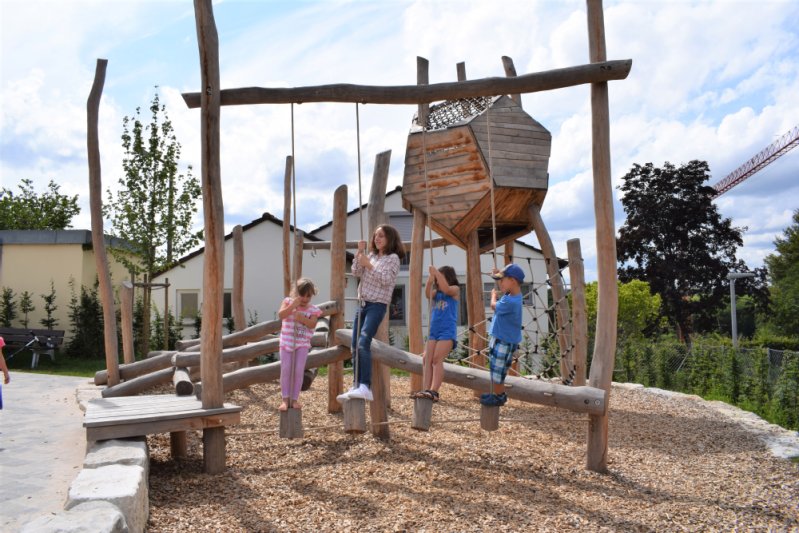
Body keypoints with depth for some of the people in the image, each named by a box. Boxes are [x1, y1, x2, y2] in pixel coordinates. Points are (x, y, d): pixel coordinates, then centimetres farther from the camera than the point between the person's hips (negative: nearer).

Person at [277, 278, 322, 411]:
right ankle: (285, 399, 2)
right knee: (285, 369, -5)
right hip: (287, 341, 0)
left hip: (303, 343, 1)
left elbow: (312, 324, -13)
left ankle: (294, 399, 5)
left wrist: (302, 318, -29)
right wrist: (293, 305, -26)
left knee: (299, 370, -5)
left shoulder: (313, 309, 1)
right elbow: (280, 315, -16)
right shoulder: (288, 302, 0)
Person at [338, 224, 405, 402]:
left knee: (363, 343, -25)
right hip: (362, 304, 8)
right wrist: (359, 252, 0)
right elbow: (356, 272, 9)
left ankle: (365, 388, -30)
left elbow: (386, 280, -14)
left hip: (377, 305, -8)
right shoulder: (371, 255, 17)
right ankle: (356, 387, 11)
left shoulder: (393, 258, -2)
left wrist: (369, 265, -15)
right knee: (355, 347, 5)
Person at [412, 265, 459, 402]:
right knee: (427, 360, -8)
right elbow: (428, 295, -3)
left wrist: (436, 272, -16)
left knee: (437, 359, -18)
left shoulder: (455, 289, 5)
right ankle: (425, 390, -14)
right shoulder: (436, 292, 18)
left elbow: (446, 289, -16)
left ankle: (434, 391, -25)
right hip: (433, 331, 6)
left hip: (447, 331, -6)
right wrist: (430, 279, -18)